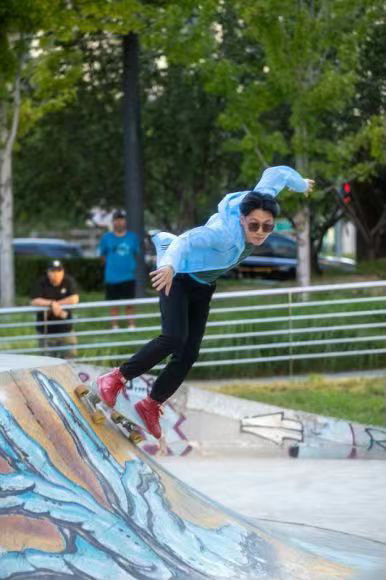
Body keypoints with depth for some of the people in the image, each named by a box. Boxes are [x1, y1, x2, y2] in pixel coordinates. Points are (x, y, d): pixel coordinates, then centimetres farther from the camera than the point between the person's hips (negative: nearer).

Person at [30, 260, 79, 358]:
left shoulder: (69, 281, -1)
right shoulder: (40, 283, -5)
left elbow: (74, 299, -13)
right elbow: (34, 301, -15)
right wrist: (52, 303, -25)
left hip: (65, 328, 2)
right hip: (46, 331, -2)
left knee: (70, 356, 2)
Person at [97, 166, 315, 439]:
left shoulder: (260, 201, -21)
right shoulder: (225, 233, -40)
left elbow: (277, 173, -2)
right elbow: (187, 240, -57)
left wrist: (301, 184, 20)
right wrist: (169, 265, -78)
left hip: (203, 286, 7)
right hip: (178, 276, -7)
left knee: (189, 354, 1)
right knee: (174, 338, -27)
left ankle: (151, 406, 17)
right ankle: (117, 378, -12)